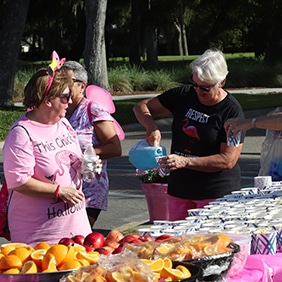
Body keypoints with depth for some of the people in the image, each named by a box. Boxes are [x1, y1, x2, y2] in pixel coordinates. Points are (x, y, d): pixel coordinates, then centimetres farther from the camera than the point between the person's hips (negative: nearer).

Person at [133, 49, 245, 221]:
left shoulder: (232, 111, -10)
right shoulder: (183, 95, 5)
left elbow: (228, 160, -16)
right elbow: (142, 107, 12)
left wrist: (185, 162, -22)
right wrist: (151, 127, -10)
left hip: (216, 192, -5)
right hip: (180, 187, 5)